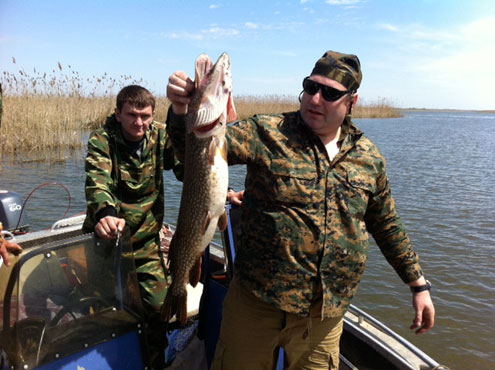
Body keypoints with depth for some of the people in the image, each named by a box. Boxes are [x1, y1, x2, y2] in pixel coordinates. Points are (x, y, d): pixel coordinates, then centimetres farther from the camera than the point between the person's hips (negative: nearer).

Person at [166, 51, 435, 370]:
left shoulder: (370, 157, 3)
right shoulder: (267, 134, -8)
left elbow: (388, 226, 12)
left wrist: (419, 284, 14)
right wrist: (182, 110, -39)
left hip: (326, 313, 3)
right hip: (257, 302, -2)